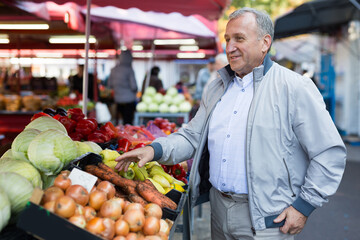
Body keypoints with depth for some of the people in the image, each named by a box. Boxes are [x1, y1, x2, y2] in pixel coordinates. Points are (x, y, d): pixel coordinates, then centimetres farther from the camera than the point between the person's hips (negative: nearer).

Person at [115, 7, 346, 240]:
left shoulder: (295, 88, -11)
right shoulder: (217, 88, 9)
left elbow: (331, 154, -11)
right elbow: (193, 136, 11)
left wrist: (304, 205, -12)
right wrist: (156, 149, -6)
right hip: (219, 210, 6)